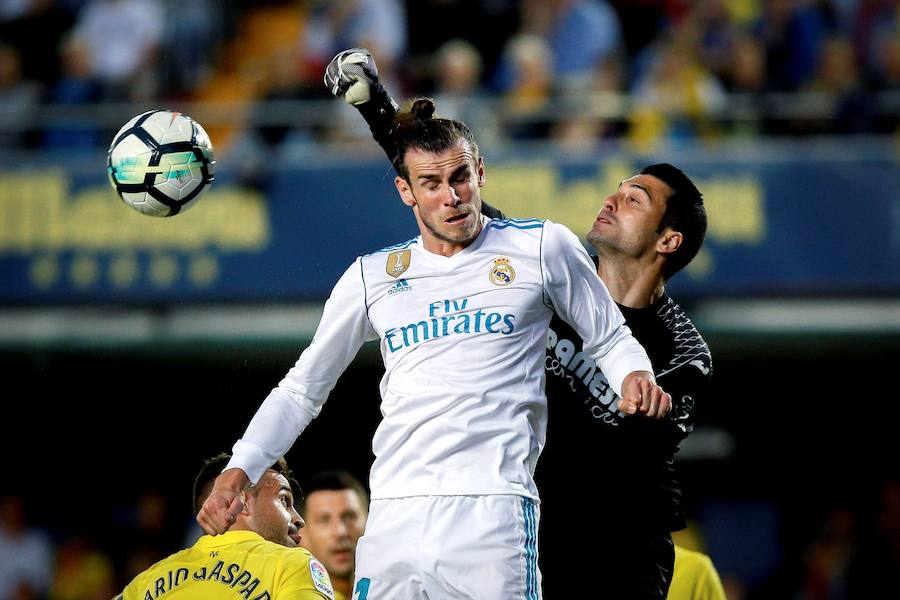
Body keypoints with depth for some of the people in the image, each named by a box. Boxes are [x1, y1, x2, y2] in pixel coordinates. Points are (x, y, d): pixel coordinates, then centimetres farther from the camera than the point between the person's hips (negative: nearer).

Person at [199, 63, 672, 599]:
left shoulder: (542, 248, 8)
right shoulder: (372, 277, 15)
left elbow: (610, 339, 18)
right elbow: (302, 390, 22)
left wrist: (632, 375, -6)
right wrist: (240, 469, 9)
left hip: (493, 513, -3)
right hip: (392, 520, 3)